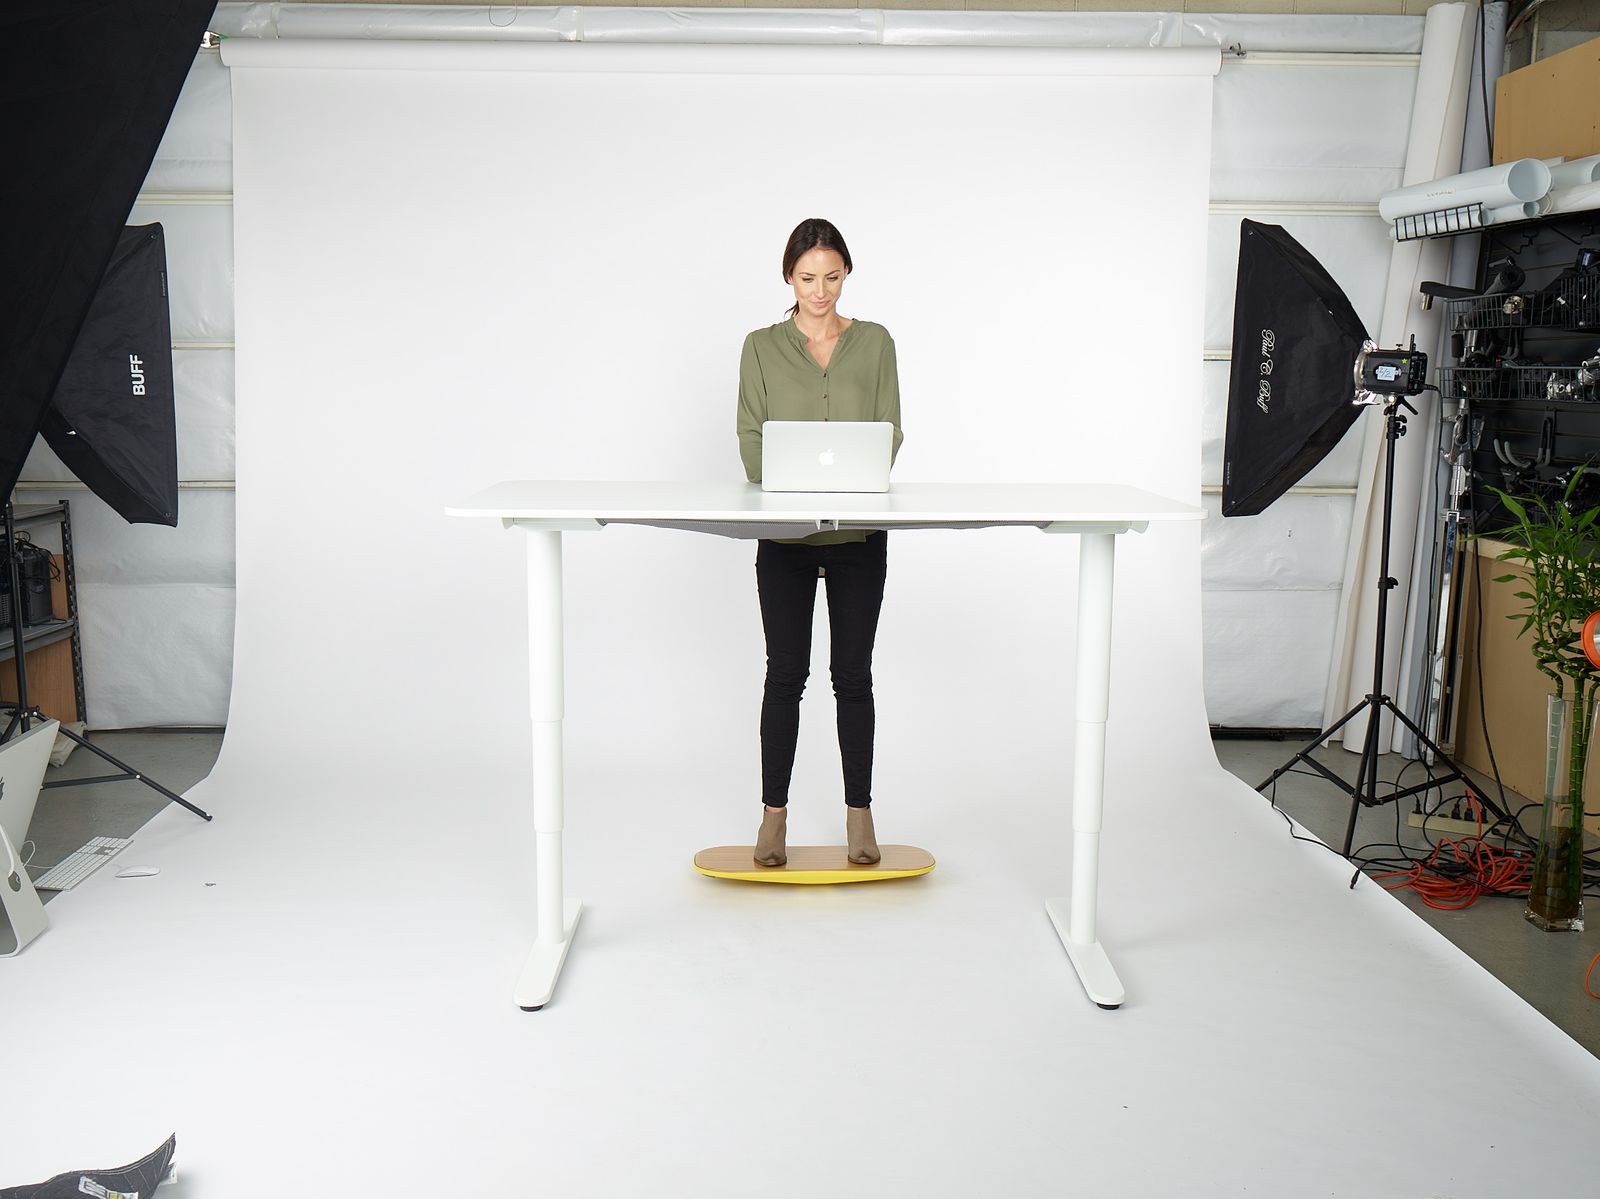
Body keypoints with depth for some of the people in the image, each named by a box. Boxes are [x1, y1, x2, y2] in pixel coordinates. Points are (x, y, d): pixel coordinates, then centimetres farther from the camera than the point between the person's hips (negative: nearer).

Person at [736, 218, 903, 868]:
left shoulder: (875, 342, 5)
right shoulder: (762, 347, 4)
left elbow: (890, 431, 0)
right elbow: (750, 437, -2)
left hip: (858, 530, 1)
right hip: (785, 531, 0)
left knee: (853, 673, 6)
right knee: (785, 673, 3)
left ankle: (859, 812, 16)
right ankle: (774, 814, 13)